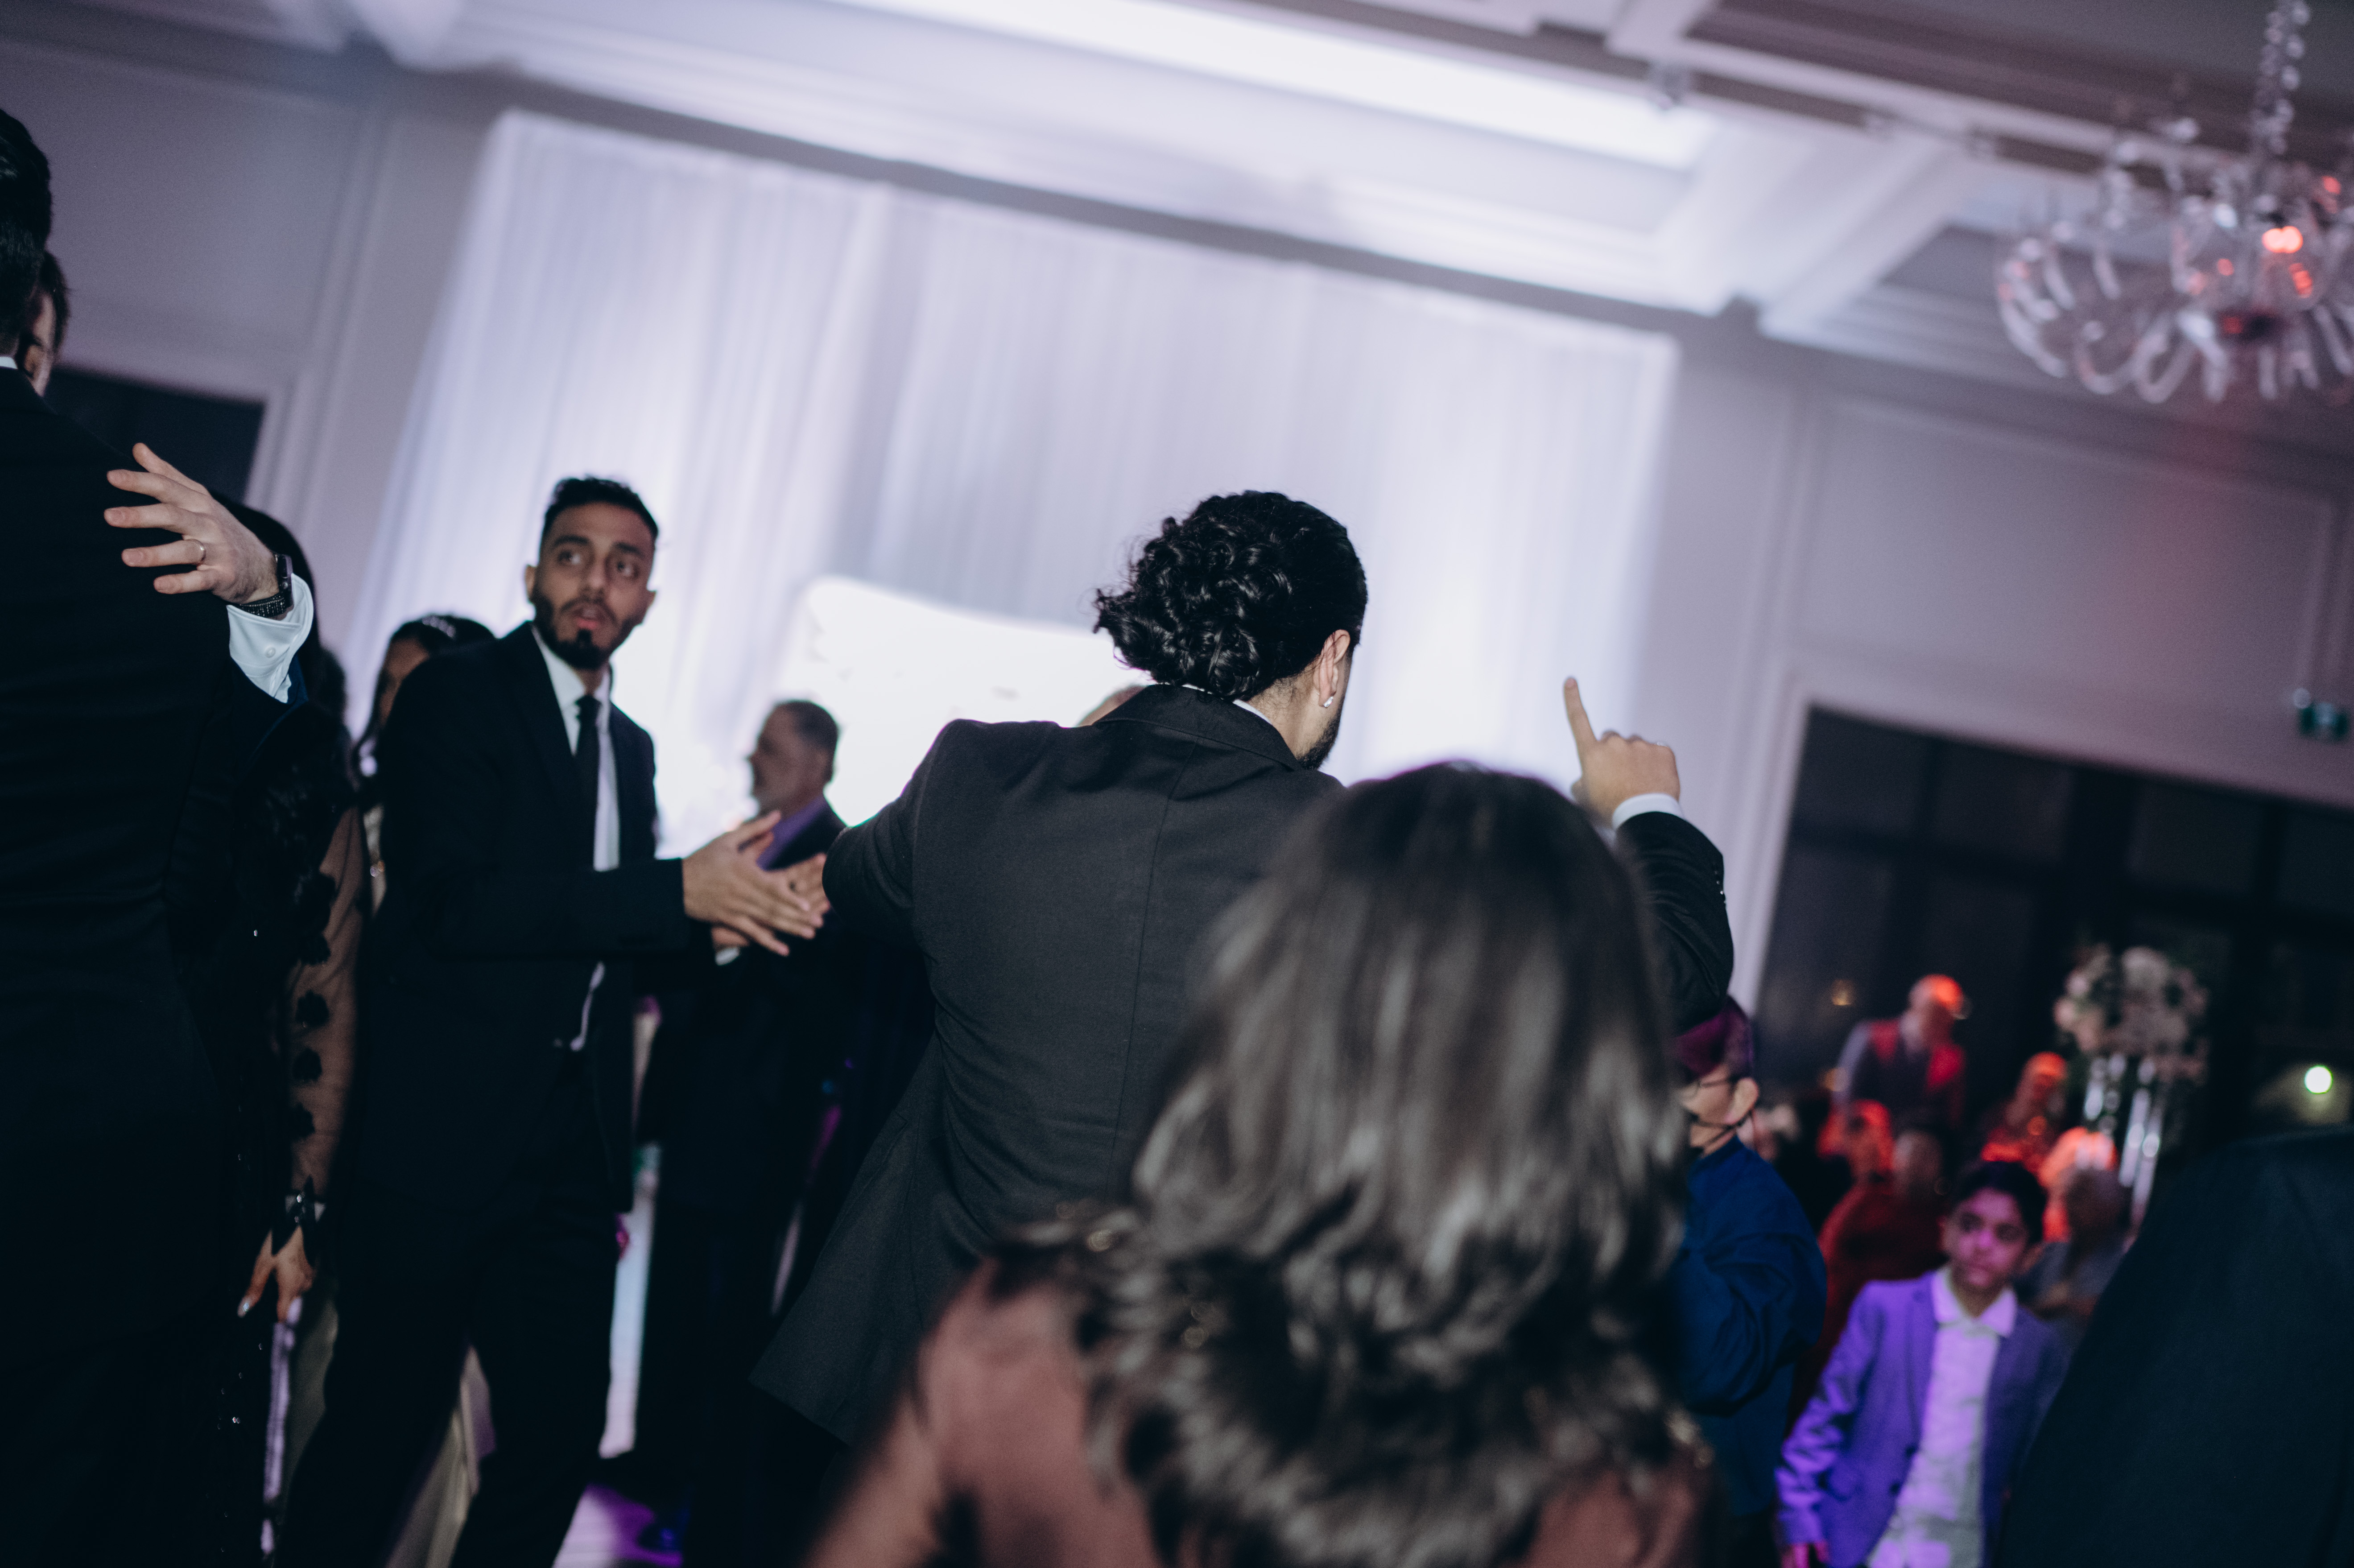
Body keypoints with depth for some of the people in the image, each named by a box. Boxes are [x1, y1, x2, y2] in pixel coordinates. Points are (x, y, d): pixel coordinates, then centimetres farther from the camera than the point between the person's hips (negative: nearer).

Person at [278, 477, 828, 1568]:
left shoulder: (630, 746, 17)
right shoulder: (458, 693, -5)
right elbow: (452, 903, -18)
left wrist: (718, 915, 0)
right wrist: (679, 889, -21)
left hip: (570, 1147, 6)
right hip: (444, 1135, -6)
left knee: (563, 1428, 6)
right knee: (384, 1423, 3)